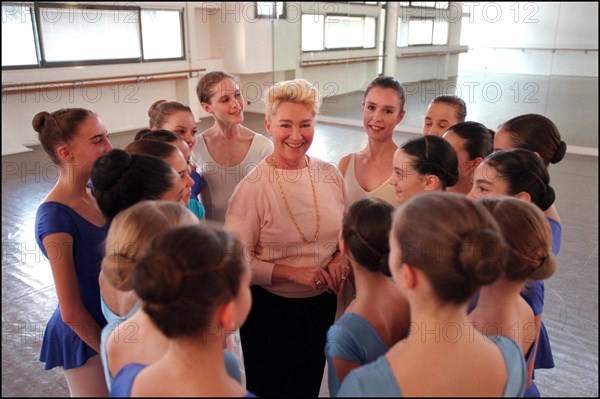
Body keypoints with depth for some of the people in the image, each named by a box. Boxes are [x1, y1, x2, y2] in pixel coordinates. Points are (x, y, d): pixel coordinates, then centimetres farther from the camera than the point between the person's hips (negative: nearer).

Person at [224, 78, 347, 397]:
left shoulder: (330, 174, -4)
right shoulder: (254, 187, -18)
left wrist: (339, 258, -9)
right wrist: (294, 273, -24)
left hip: (322, 303, 5)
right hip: (270, 308, -4)